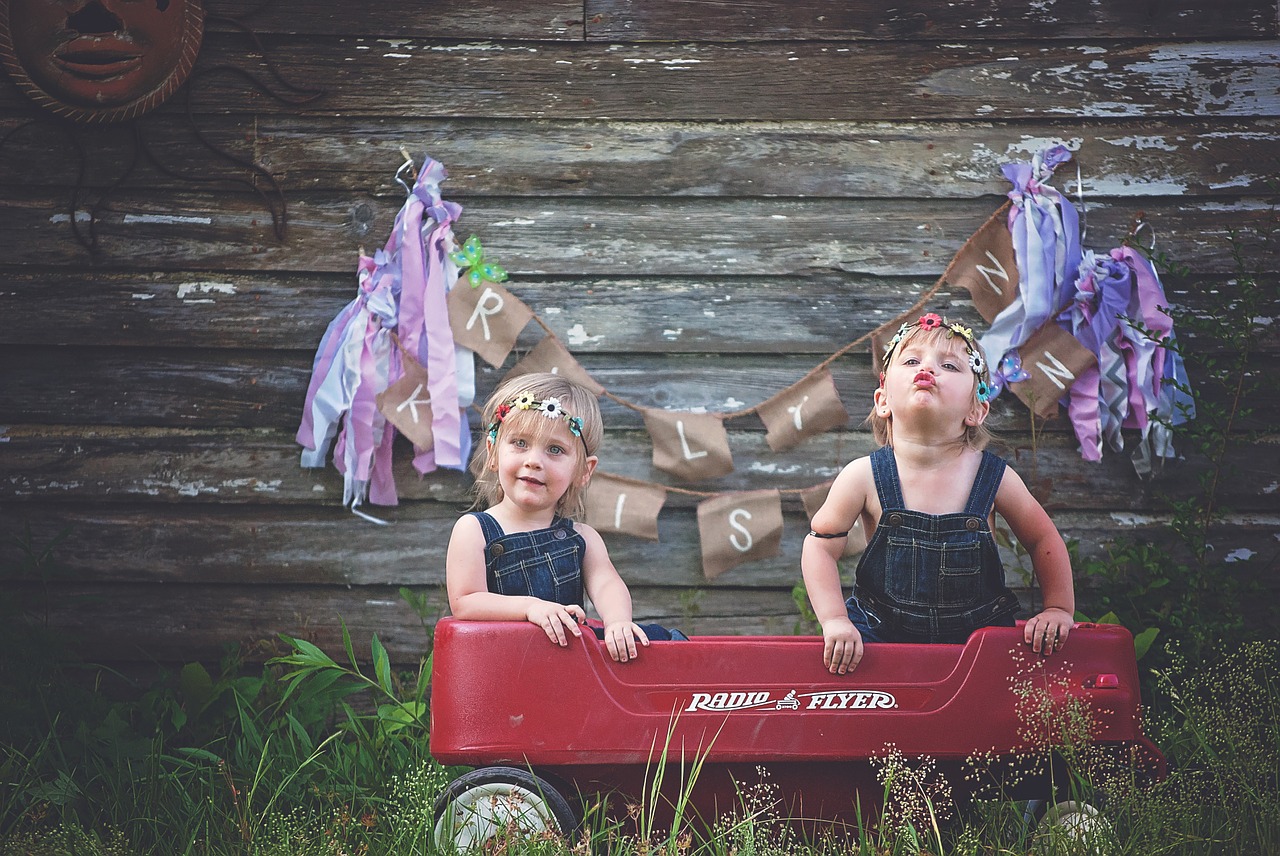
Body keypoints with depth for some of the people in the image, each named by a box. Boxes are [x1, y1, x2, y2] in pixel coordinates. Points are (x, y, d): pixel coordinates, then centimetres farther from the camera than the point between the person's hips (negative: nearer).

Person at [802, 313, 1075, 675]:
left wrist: (1059, 609, 1)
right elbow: (820, 546, -5)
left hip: (976, 633, 1)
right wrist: (835, 619, -13)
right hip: (884, 629, 0)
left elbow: (1043, 539, 6)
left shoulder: (993, 477, -10)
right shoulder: (865, 477, -14)